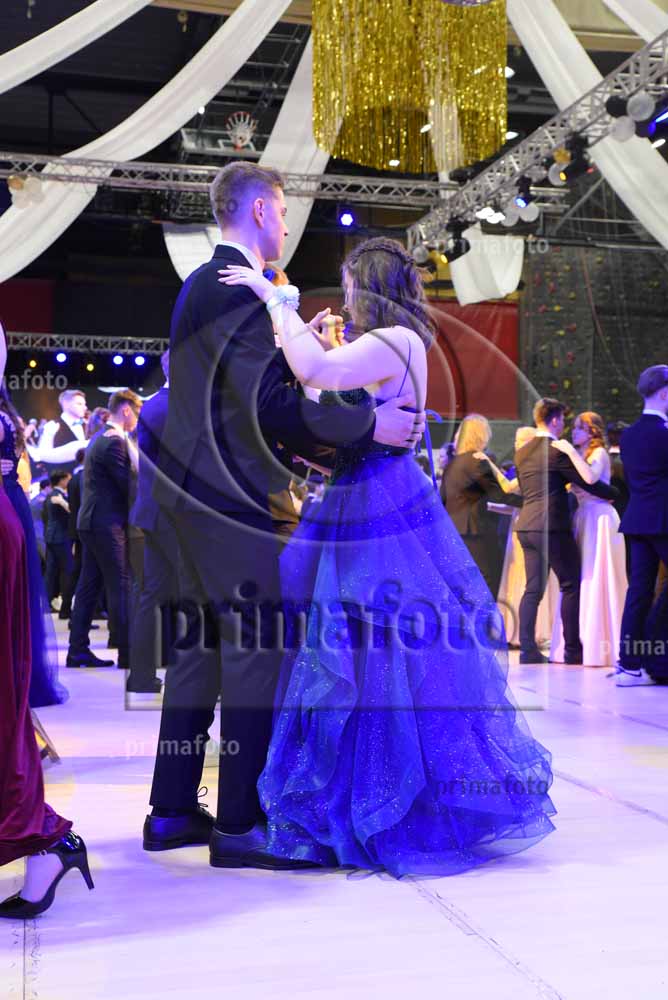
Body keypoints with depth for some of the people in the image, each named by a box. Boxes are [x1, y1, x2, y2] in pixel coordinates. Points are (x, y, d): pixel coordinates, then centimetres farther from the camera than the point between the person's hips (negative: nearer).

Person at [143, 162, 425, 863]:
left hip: (195, 491, 10)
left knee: (203, 648, 14)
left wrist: (305, 441, 19)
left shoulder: (202, 284, 18)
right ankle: (241, 824, 1)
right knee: (257, 652, -5)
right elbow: (269, 400, -22)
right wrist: (368, 424, -16)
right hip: (234, 496, -10)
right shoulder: (240, 289, -14)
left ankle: (172, 812, 21)